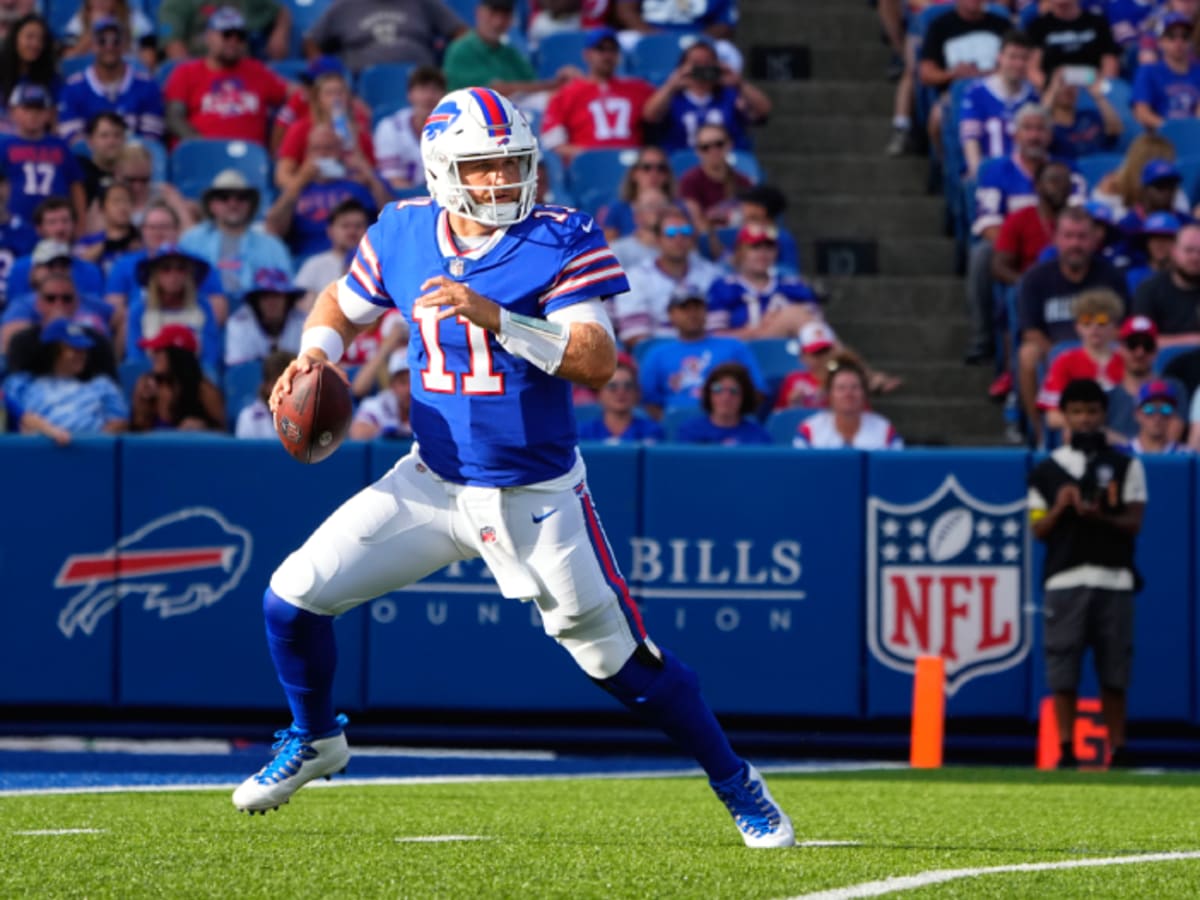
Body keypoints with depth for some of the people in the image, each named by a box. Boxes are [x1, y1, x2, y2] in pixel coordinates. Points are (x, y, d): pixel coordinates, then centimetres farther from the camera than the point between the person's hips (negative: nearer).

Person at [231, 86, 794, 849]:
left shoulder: (560, 242, -16)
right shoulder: (403, 235, -3)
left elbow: (598, 361, -26)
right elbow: (343, 304, 17)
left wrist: (496, 318, -36)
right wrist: (317, 353, -4)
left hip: (537, 499, -3)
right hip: (433, 484, 3)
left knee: (622, 659, 1)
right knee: (294, 598, -5)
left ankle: (737, 784, 22)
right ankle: (316, 740, 23)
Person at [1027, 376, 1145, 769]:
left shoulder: (1126, 466, 9)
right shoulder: (1047, 471, 10)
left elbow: (1134, 522, 2)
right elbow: (1038, 530, 9)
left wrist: (1099, 515, -16)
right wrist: (1059, 508, -10)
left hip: (1113, 579, 0)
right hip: (1064, 580, 0)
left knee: (1114, 670, 0)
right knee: (1063, 668, -3)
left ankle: (1117, 751, 5)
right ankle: (1066, 751, 1)